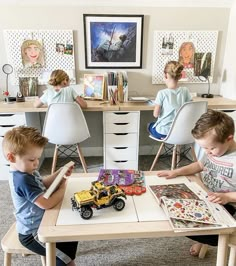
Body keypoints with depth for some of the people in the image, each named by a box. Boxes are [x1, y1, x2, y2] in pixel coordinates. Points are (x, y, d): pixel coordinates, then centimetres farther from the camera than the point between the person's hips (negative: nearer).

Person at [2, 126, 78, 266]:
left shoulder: (27, 172, -1)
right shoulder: (23, 180, -33)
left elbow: (42, 185, 14)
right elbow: (46, 203, -37)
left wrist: (59, 174, -3)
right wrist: (62, 188, -19)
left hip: (40, 225, 10)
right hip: (32, 234, -10)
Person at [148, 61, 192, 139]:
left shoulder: (162, 93, -19)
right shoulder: (185, 91, -7)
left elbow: (155, 114, -14)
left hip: (163, 132, -5)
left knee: (150, 125, 31)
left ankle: (165, 138, 17)